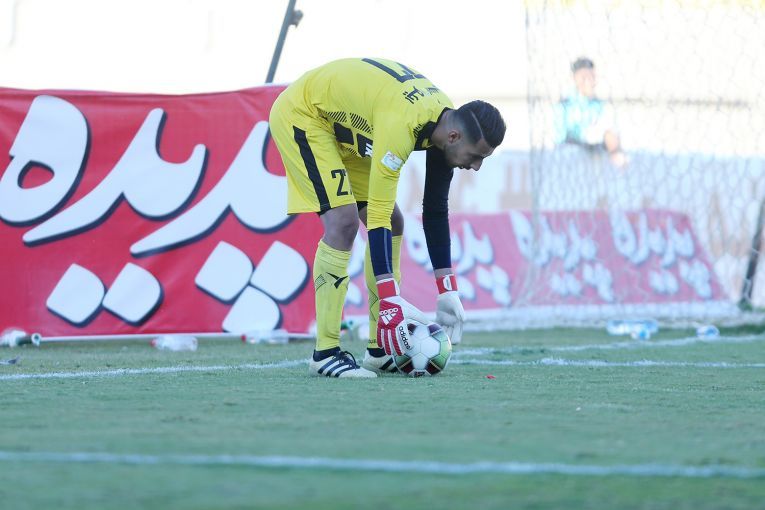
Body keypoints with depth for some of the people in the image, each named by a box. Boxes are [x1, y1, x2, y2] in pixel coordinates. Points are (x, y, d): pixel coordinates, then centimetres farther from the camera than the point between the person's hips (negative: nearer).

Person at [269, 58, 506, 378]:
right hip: (300, 114, -9)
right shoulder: (401, 126, -38)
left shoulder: (446, 120, -11)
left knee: (393, 225, 4)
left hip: (344, 127, 9)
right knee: (343, 220, -23)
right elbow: (378, 216, -37)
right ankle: (325, 353, -18)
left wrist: (448, 292, -2)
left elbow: (436, 210, -1)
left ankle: (380, 351, 8)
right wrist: (390, 300, -37)